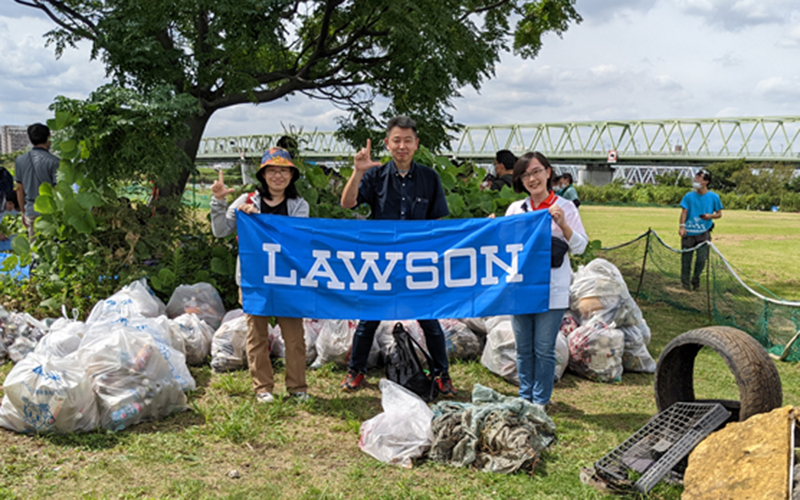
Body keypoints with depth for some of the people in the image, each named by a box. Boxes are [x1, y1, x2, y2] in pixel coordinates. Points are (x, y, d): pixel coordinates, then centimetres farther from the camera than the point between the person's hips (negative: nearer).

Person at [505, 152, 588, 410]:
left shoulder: (565, 207, 0)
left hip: (551, 289, -3)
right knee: (524, 347, 11)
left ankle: (541, 400, 16)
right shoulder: (516, 209, 9)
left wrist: (562, 224, -16)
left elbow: (580, 247, -3)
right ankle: (525, 396, 25)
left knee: (544, 348, 2)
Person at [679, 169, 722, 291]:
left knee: (702, 259, -6)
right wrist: (682, 225, -20)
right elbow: (684, 211, -4)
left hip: (703, 233, 0)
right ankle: (685, 282, 16)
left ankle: (695, 278, 20)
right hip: (688, 233, 1)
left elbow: (719, 214, 9)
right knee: (686, 258, 1)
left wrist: (710, 216, -13)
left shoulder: (713, 197, 3)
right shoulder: (689, 196, 3)